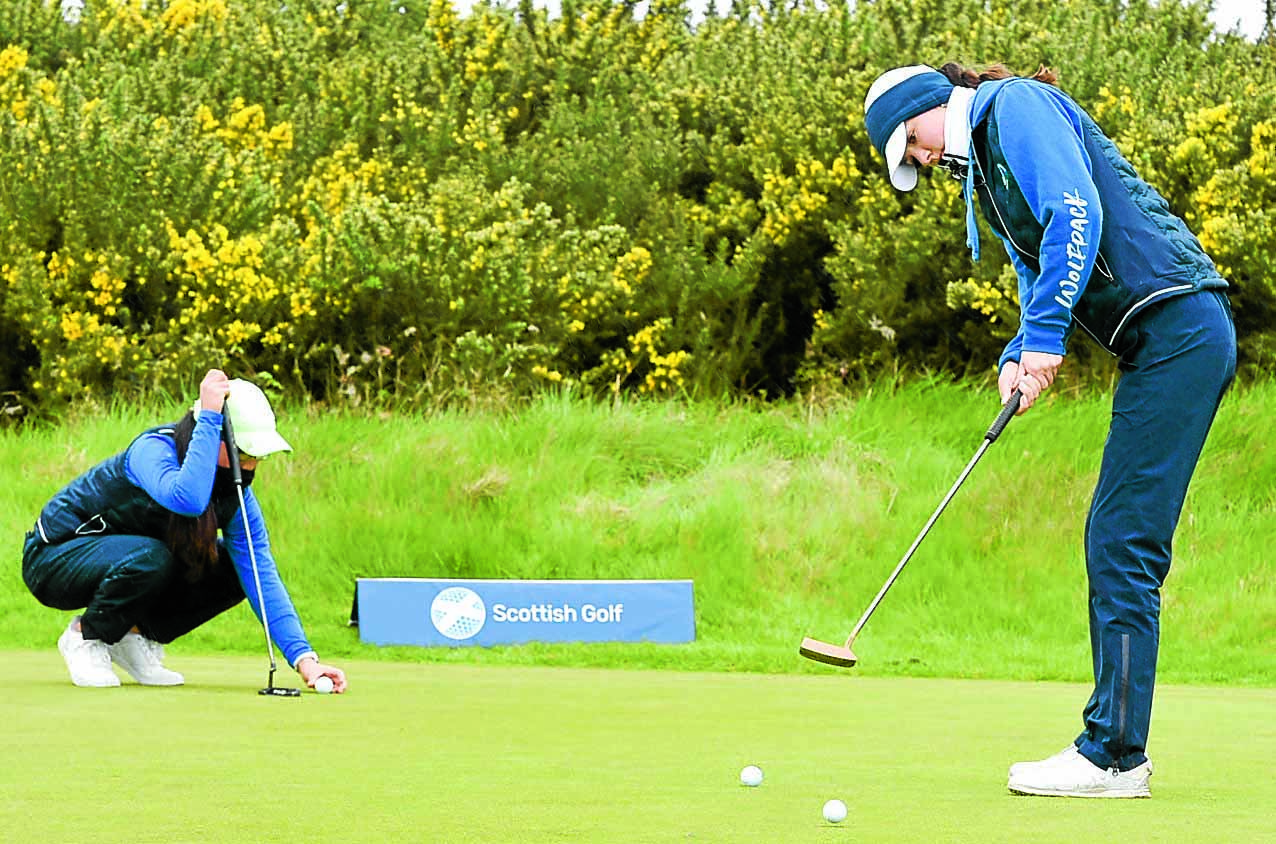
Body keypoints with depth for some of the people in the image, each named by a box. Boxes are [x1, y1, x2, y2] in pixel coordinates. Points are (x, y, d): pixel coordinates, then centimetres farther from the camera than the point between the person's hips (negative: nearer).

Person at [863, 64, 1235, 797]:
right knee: (1117, 543, 9)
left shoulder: (1018, 105, -3)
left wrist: (1045, 337, -16)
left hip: (1177, 326, -10)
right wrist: (1018, 359, 5)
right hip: (1176, 343, 10)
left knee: (1122, 545, -10)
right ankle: (1117, 749, 11)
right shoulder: (987, 165, 25)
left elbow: (1077, 213, -17)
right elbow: (1040, 277, 25)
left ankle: (1112, 756, -10)